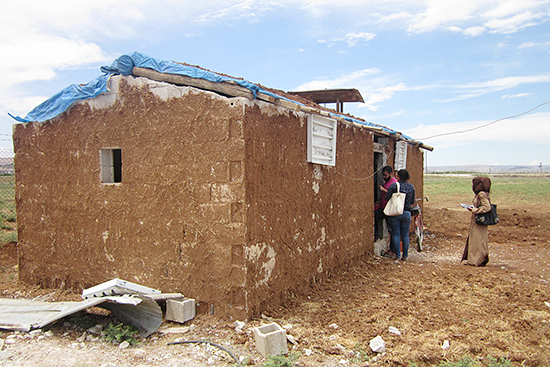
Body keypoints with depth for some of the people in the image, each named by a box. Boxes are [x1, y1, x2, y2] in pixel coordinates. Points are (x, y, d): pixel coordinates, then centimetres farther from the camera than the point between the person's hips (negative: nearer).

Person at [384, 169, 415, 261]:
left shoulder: (394, 185, -10)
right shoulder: (411, 187, 2)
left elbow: (387, 198, -11)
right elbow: (412, 202, 7)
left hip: (394, 213, -3)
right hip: (406, 213, 3)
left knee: (395, 234, 5)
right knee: (405, 235, 11)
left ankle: (398, 255, 8)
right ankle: (405, 256, 16)